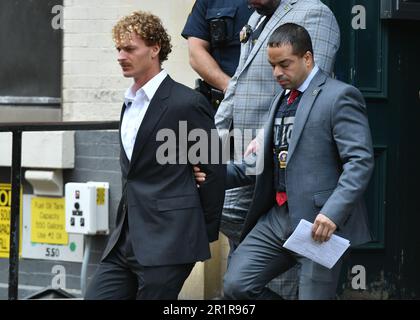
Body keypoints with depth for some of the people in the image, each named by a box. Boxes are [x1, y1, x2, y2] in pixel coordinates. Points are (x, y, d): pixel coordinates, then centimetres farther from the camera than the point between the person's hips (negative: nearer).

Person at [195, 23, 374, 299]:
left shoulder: (339, 96, -7)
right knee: (237, 284, -3)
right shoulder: (281, 100, 19)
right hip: (277, 217, 8)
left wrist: (332, 213, -25)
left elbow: (360, 162, -15)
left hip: (319, 222, -7)